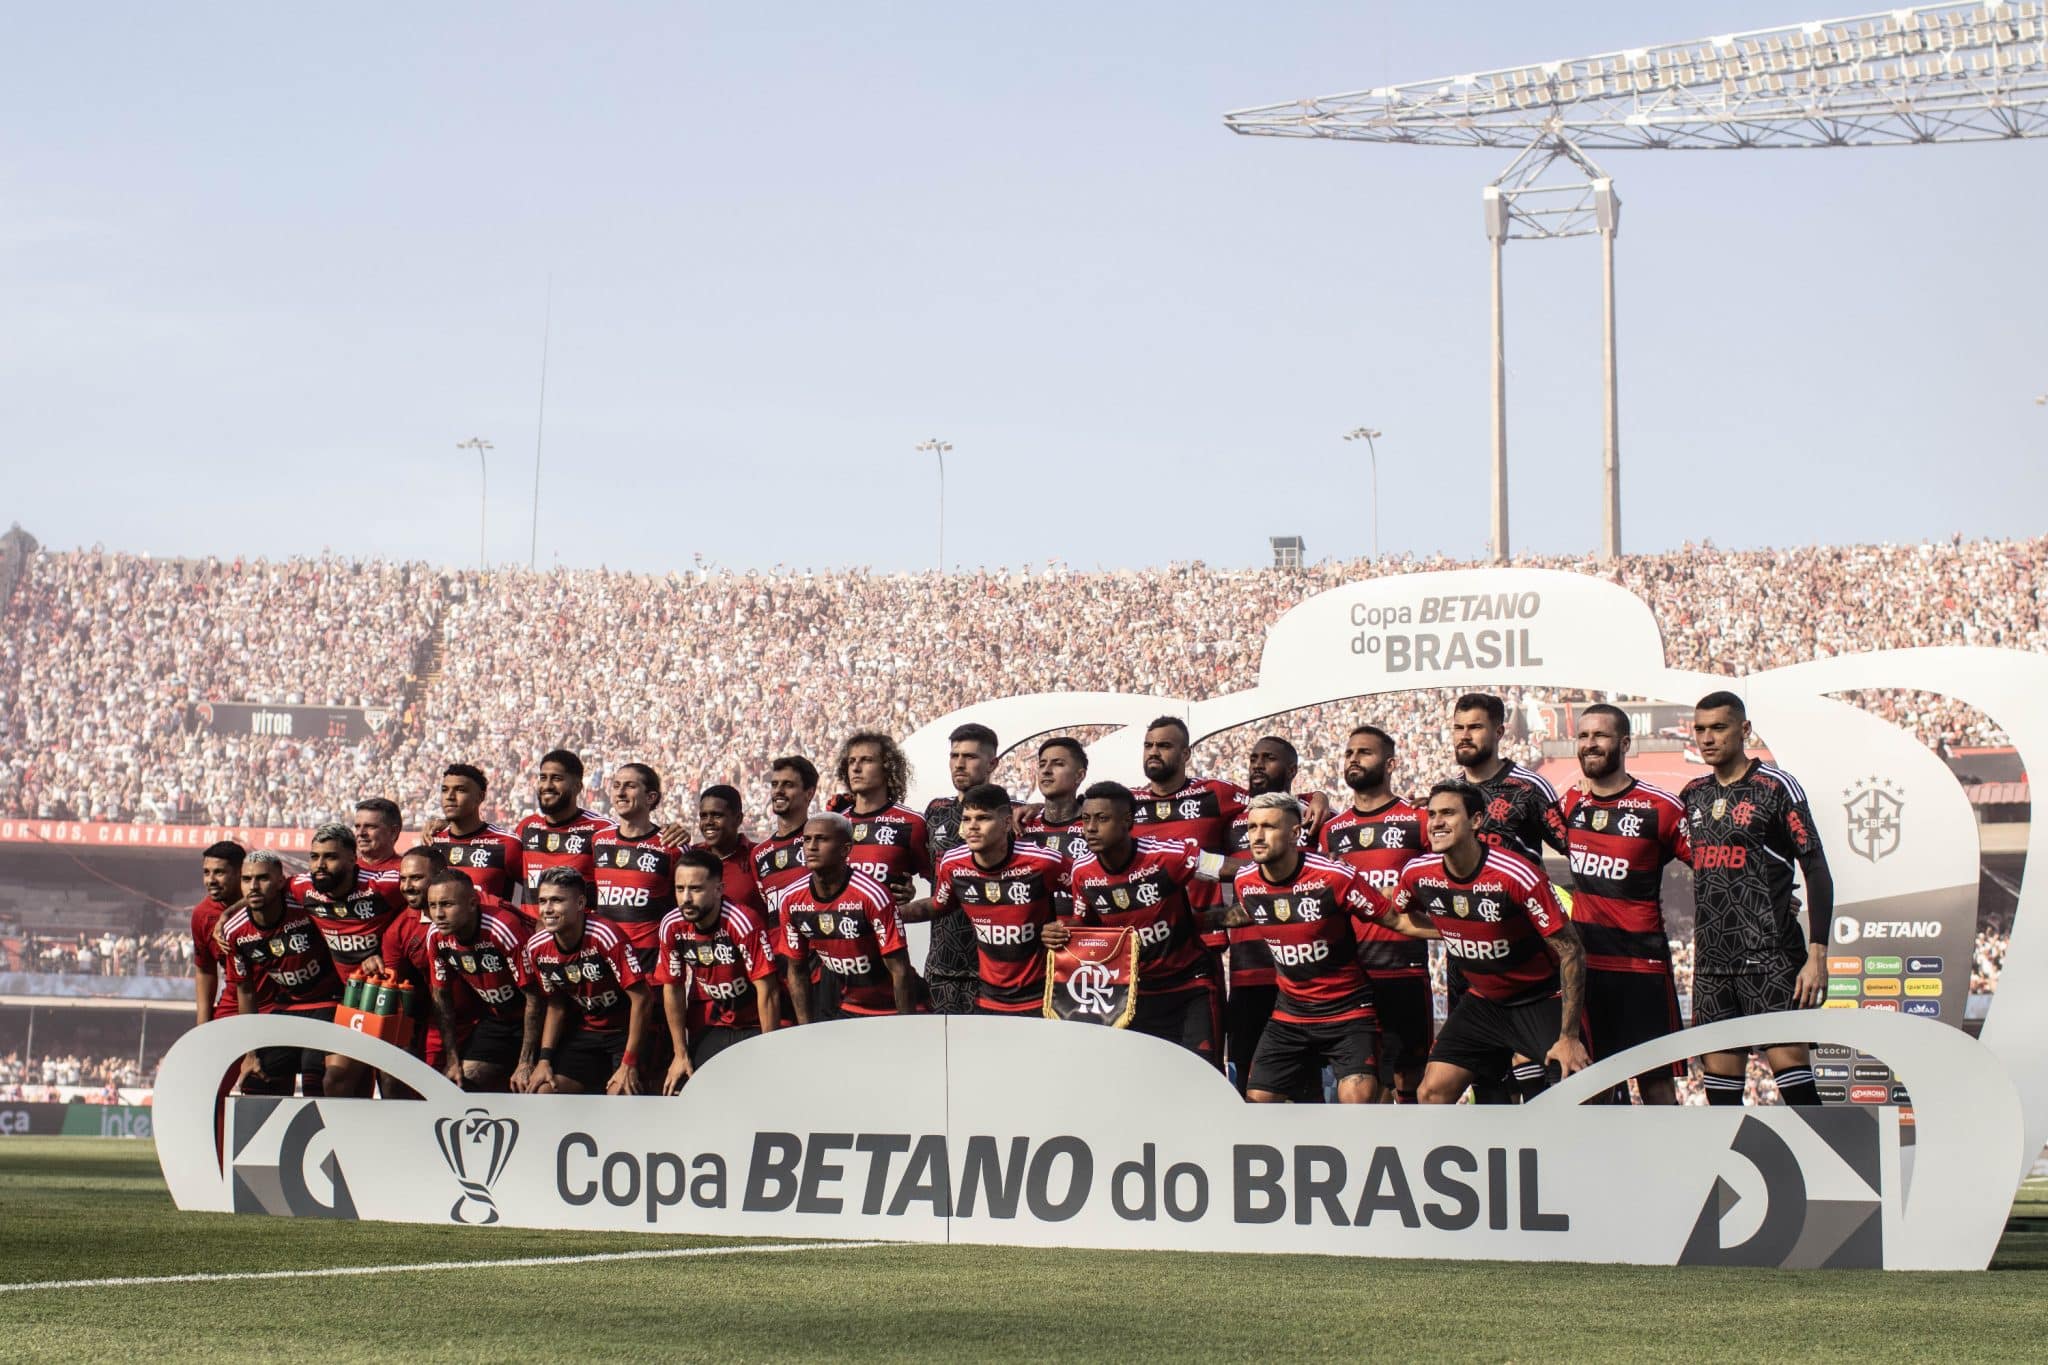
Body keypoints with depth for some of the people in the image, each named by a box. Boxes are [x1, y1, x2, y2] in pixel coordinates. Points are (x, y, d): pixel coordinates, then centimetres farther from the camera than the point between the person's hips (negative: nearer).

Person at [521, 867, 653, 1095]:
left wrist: (629, 1063, -21)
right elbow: (556, 1006, 8)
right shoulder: (537, 947, -7)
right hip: (584, 1031, 6)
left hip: (624, 1032, -6)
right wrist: (544, 1059, -3)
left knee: (620, 1093, -25)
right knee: (542, 1091, -7)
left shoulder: (605, 936, -26)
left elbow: (642, 1000, -23)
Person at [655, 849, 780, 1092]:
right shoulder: (672, 926, -10)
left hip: (753, 1025, -4)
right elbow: (672, 989, 2)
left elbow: (767, 992, -21)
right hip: (708, 1027, 4)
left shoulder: (742, 922, -24)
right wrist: (681, 1053, 3)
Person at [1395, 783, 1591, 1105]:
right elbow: (1401, 916, 16)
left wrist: (1569, 1037, -23)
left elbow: (1571, 951, -22)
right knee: (1432, 1093, -3)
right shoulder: (1418, 874, -11)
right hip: (1482, 1002, 5)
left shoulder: (1517, 875, -26)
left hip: (1542, 1000, -5)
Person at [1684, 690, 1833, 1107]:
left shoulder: (1775, 786, -4)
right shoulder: (1694, 794, 14)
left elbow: (1816, 869, -7)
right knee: (1719, 1072, 4)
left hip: (1771, 958, -6)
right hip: (1712, 960, 6)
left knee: (1788, 1058, -12)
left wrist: (1817, 955, -14)